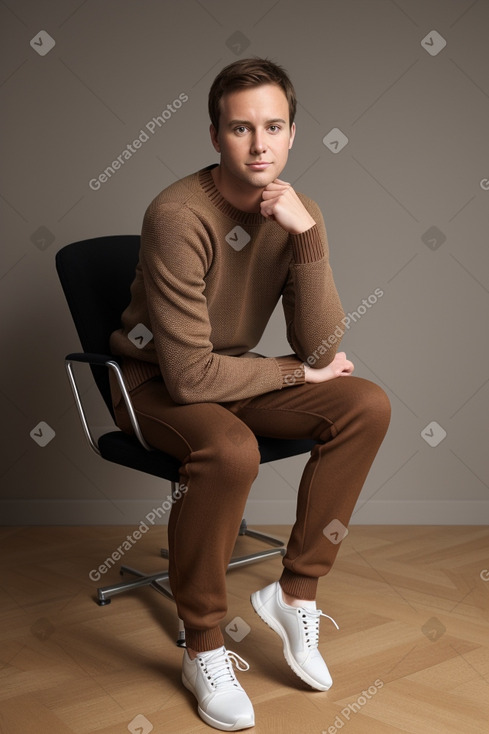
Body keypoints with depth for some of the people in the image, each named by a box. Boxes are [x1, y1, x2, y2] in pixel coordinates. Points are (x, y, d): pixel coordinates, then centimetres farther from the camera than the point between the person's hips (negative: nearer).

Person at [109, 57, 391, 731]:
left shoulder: (296, 214, -7)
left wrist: (308, 237, -26)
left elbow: (321, 350, -15)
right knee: (231, 450, -36)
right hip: (154, 383, -6)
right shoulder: (179, 216, -26)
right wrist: (295, 372, -16)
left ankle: (295, 593, -3)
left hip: (232, 375, 6)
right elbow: (190, 375, -28)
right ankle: (203, 649, -12)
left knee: (368, 405, -12)